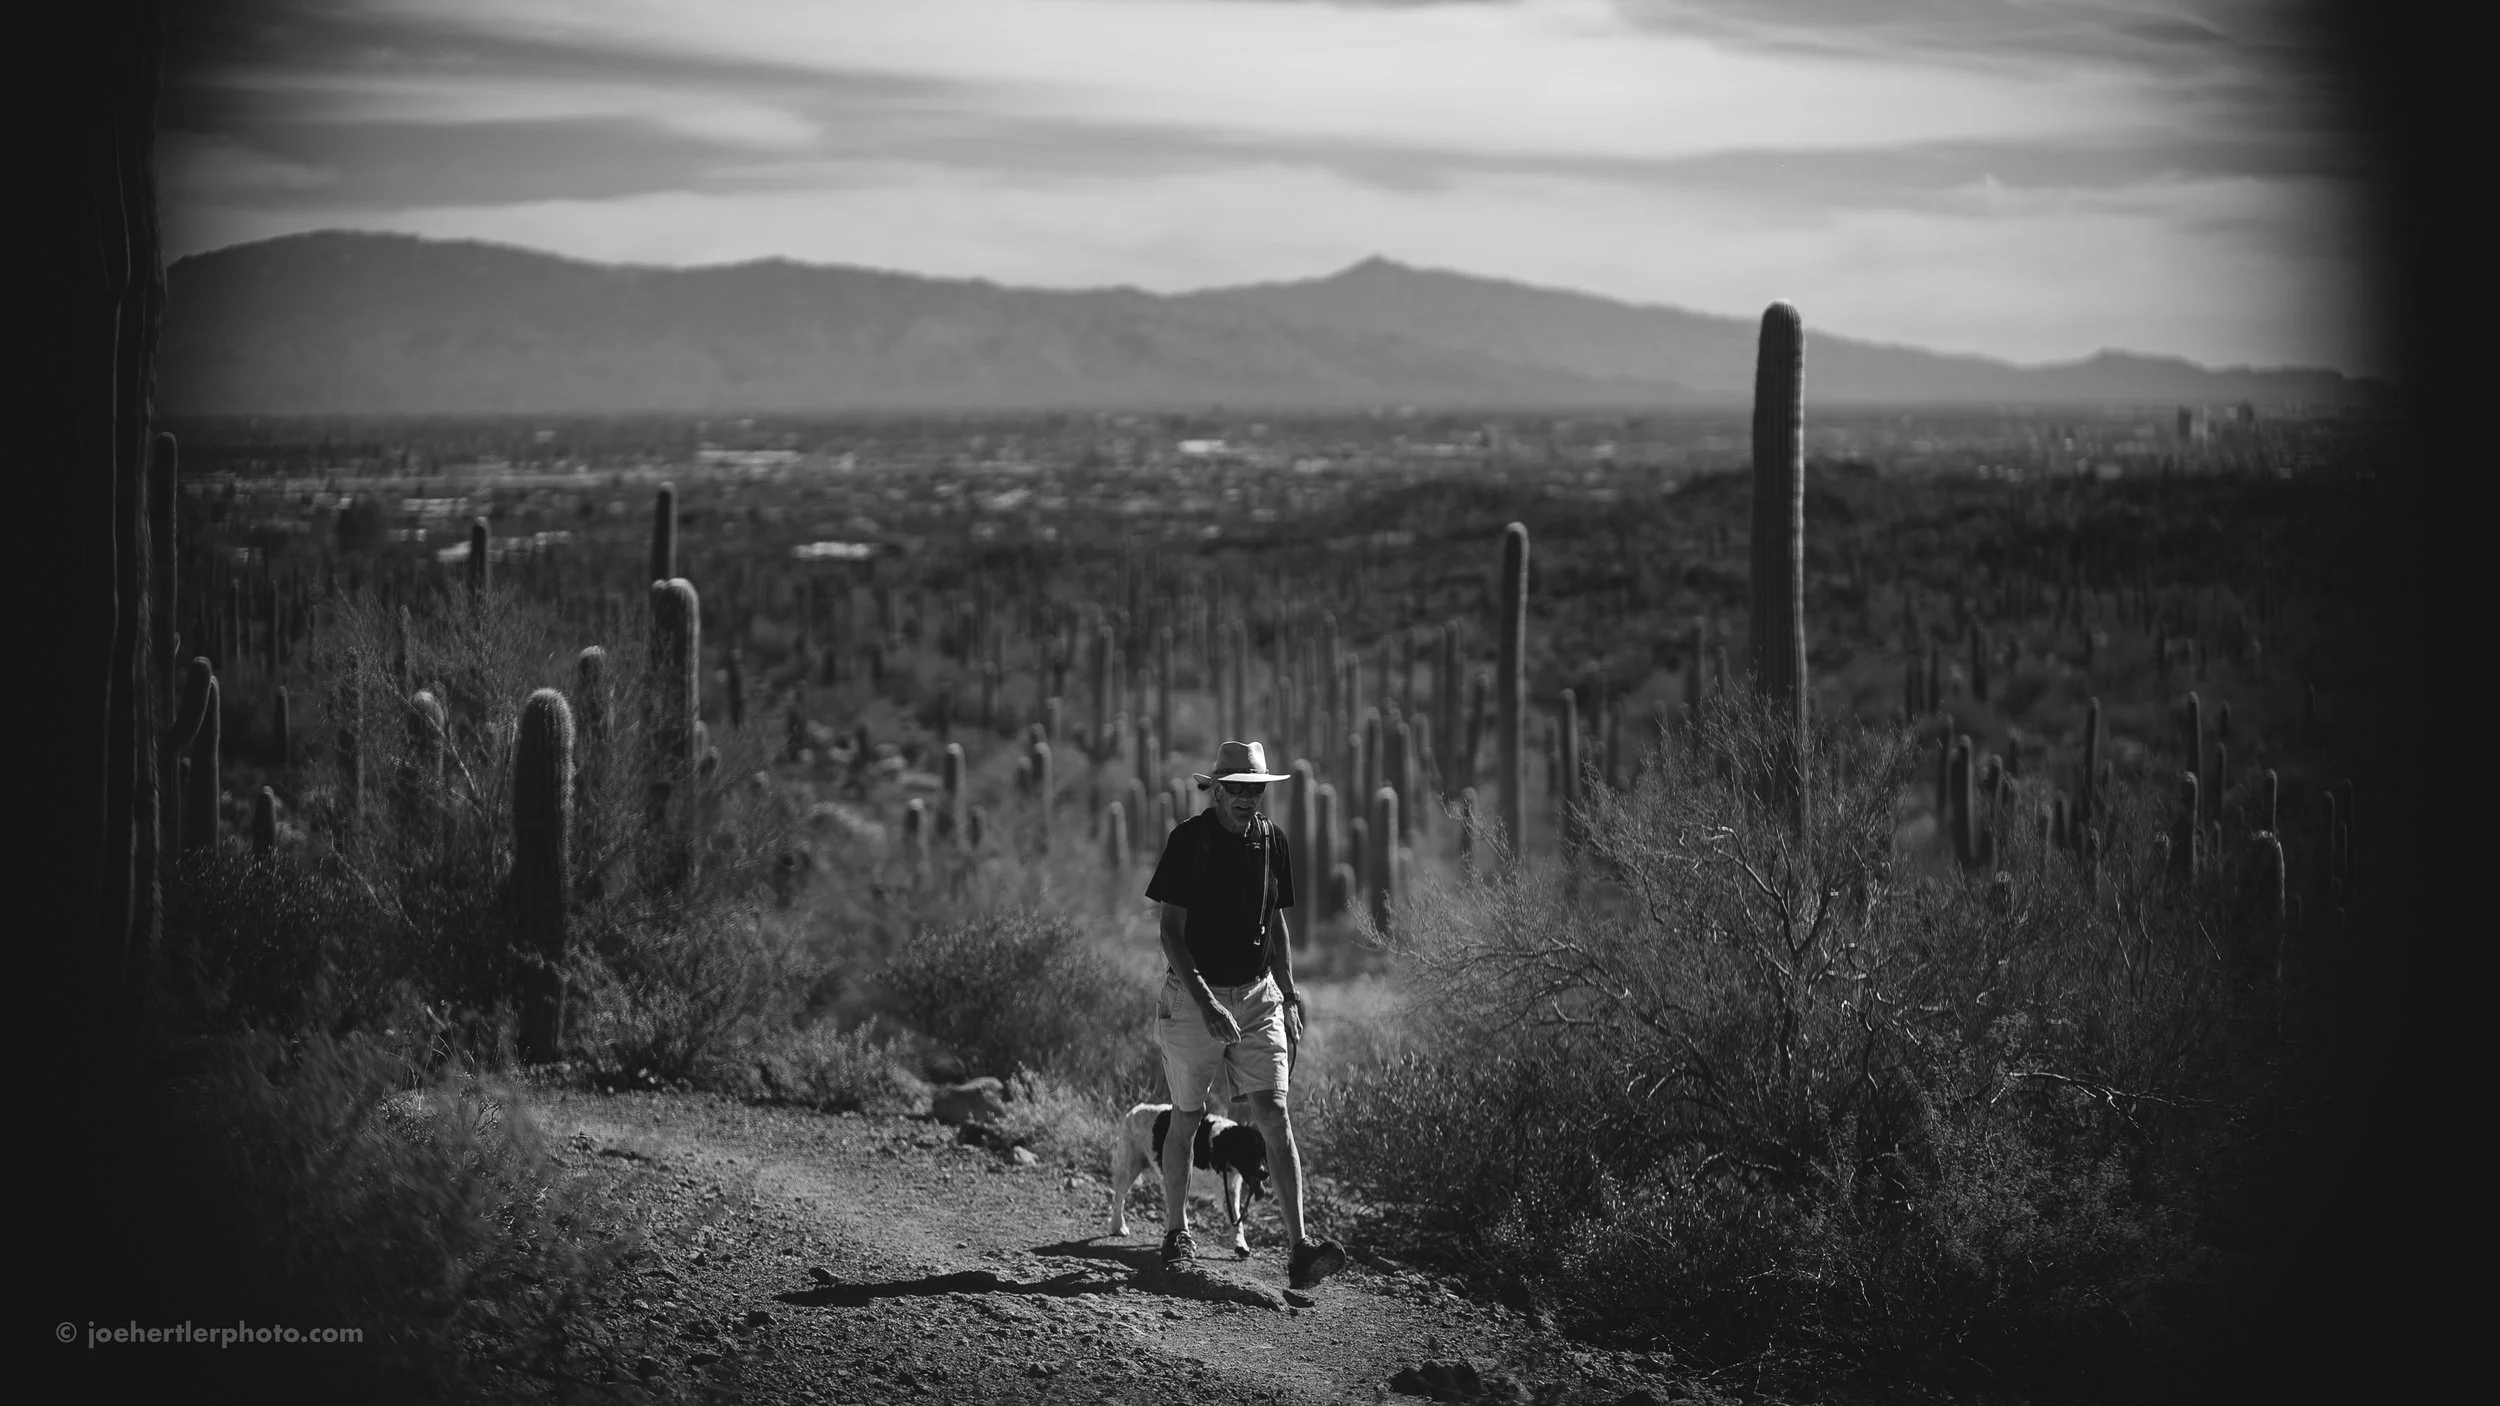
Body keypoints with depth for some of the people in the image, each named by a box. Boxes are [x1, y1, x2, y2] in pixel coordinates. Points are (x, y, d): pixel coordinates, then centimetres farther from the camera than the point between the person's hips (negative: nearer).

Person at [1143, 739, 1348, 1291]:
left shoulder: (1271, 841, 5)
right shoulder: (1188, 839, -10)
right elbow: (1170, 931, -13)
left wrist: (1289, 998, 12)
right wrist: (1206, 1002, -22)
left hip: (1257, 996, 3)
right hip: (1192, 996, -3)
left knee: (1275, 1115, -9)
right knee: (1186, 1119, 8)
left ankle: (1300, 1250, -18)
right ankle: (1176, 1232, 29)